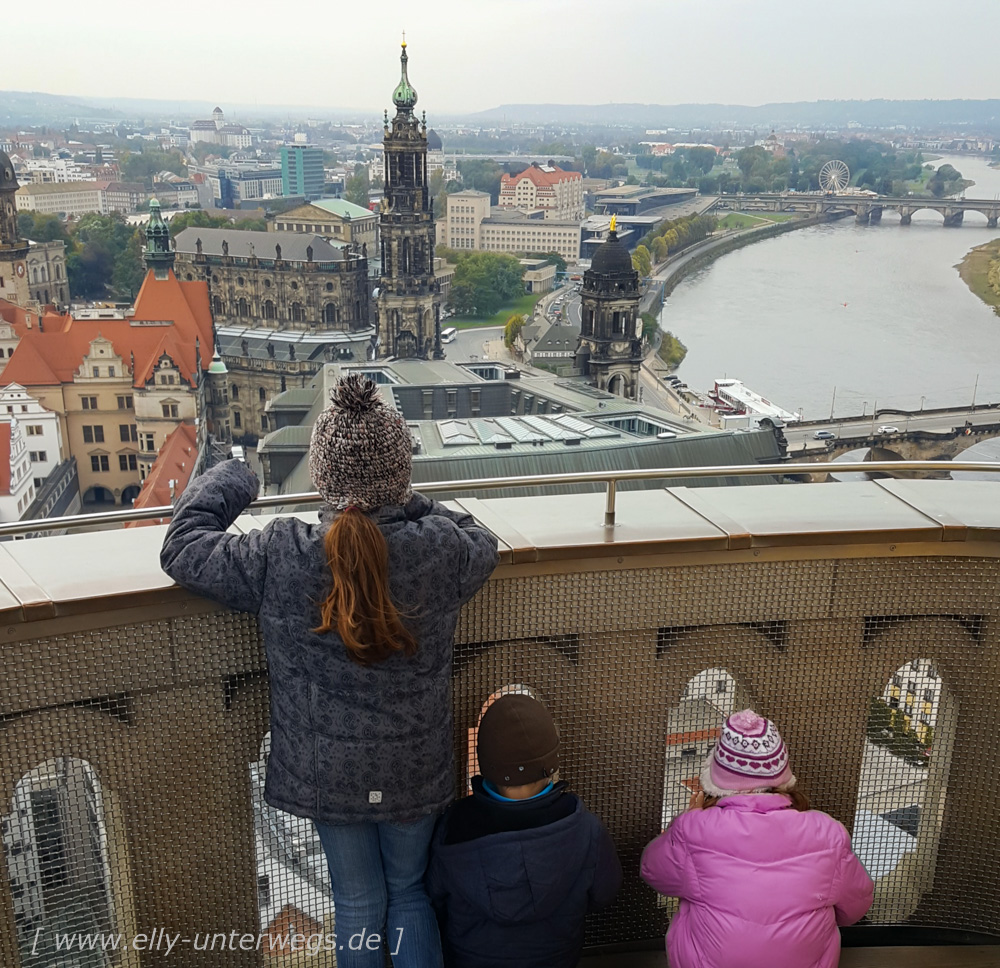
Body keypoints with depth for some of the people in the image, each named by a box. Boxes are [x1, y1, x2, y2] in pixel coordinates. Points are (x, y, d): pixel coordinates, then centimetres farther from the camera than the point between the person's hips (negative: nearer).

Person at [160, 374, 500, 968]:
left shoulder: (278, 558, -22)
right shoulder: (441, 549, -20)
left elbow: (183, 548, -7)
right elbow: (484, 545, 5)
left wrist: (231, 481, 7)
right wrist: (406, 504, 7)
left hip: (329, 773, 0)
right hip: (415, 773, 1)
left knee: (358, 904, 22)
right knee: (410, 892, 25)